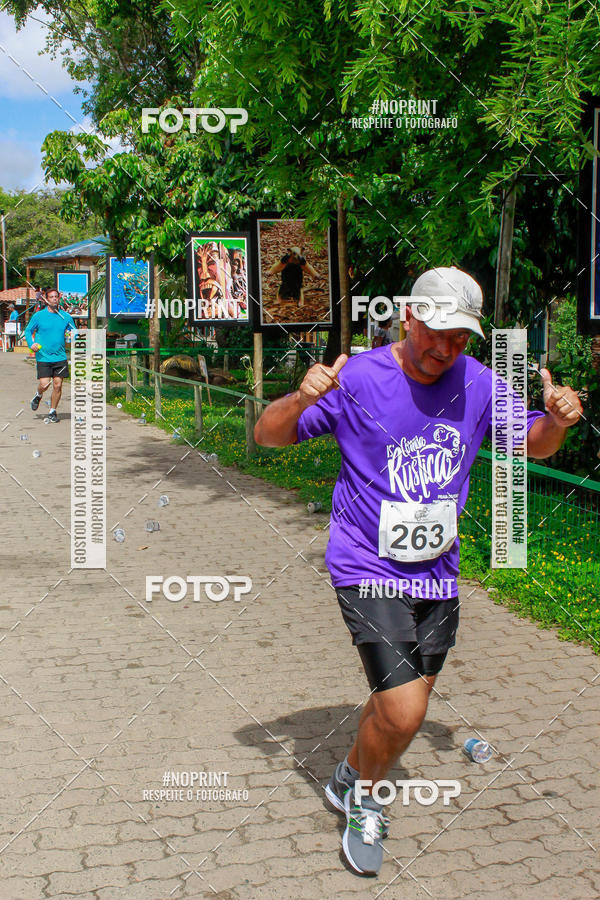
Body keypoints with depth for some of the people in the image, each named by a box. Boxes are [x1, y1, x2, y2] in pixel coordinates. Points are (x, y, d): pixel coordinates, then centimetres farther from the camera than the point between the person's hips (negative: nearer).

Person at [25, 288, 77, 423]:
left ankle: (52, 411, 17)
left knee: (57, 385, -1)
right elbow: (28, 331, 9)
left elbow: (74, 333, 16)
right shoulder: (38, 316, 1)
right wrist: (31, 343, -8)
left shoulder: (66, 317, 6)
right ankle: (38, 395, 26)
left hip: (60, 357, 2)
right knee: (44, 384, -10)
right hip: (43, 357, -2)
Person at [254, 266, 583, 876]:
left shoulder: (477, 383, -2)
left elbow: (533, 444, 12)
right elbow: (268, 435, -8)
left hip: (437, 575, 5)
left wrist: (556, 420, -11)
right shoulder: (357, 379, -13)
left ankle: (356, 786, 47)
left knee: (403, 704, 16)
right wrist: (302, 398, -30)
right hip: (368, 569, -5)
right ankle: (358, 792, 19)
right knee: (402, 714, -14)